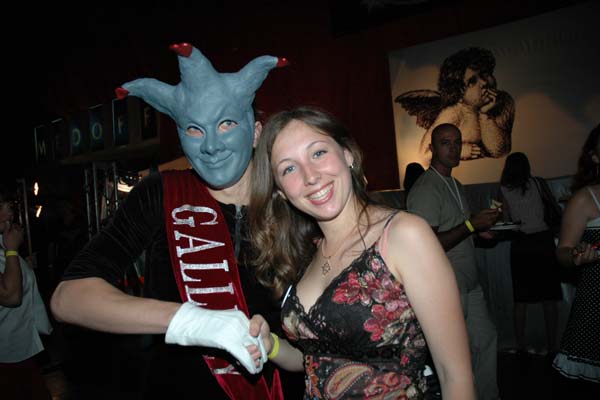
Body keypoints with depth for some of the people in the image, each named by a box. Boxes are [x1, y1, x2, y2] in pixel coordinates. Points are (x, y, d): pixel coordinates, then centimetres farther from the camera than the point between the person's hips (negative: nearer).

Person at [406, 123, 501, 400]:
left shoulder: (455, 185, 13)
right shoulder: (426, 189, -18)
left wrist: (480, 229, 3)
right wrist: (471, 225, -20)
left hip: (470, 285, 9)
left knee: (486, 339, 16)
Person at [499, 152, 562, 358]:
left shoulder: (504, 189, 1)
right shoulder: (539, 183, 1)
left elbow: (506, 219, 0)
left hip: (520, 245, 0)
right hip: (543, 241, 0)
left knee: (520, 300, 7)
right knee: (549, 299, 6)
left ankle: (521, 346, 9)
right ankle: (551, 346, 8)